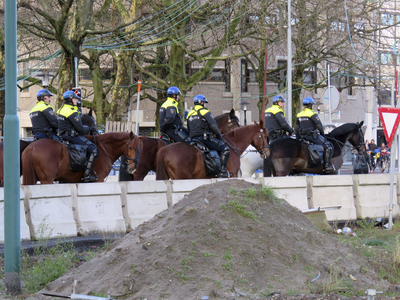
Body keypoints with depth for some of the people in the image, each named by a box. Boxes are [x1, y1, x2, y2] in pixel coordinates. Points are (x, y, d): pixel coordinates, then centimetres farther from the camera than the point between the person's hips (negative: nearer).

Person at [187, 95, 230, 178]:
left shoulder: (190, 114, 18)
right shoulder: (205, 112, -4)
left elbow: (189, 130, 22)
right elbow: (214, 126, -12)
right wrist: (219, 137, 0)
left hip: (194, 139, 8)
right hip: (205, 138, -7)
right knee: (225, 149, -4)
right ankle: (223, 170, -14)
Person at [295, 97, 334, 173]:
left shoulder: (299, 115, 11)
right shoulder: (312, 114, -9)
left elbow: (296, 128, 15)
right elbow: (319, 126, -11)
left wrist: (298, 139, 23)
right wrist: (323, 135, 3)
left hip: (303, 136, 7)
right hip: (312, 135, -7)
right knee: (327, 145, -3)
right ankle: (327, 165, -11)